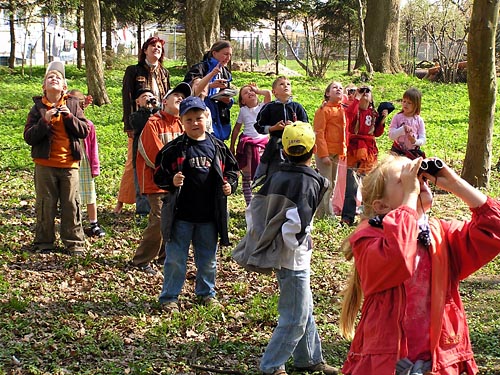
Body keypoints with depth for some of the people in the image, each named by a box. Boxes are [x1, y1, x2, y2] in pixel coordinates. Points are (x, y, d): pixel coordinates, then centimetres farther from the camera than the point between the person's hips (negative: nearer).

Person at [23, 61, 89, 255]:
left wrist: (70, 117, -13)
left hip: (69, 164, 1)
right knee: (45, 205, 5)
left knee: (71, 205, 4)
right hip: (45, 164, -1)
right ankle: (44, 242, 15)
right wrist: (45, 121, -17)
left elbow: (84, 131, 1)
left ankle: (75, 242, 12)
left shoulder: (72, 104, 6)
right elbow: (28, 137, -5)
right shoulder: (38, 108, 1)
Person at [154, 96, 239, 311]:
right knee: (175, 259, 4)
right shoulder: (174, 149, -4)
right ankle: (169, 297, 16)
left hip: (209, 215, 3)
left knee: (208, 259, 16)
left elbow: (231, 170, 15)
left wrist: (230, 185, -3)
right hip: (181, 214, -3)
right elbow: (160, 174, -2)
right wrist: (171, 182, -20)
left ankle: (206, 293, 34)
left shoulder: (218, 147, 4)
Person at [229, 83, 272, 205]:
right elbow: (236, 128, 9)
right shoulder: (243, 111, 4)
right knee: (247, 176, 3)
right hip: (248, 144, 0)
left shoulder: (263, 106, 3)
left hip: (263, 142, 0)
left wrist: (257, 90, 2)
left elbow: (268, 93, -15)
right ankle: (249, 204, 9)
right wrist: (232, 146, 7)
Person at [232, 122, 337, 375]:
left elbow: (253, 209, 8)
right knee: (295, 318, 2)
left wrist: (260, 240, 13)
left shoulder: (276, 177, 6)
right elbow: (296, 221, -29)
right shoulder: (308, 182, -17)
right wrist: (292, 246, -13)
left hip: (276, 256, 9)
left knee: (304, 309, 22)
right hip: (294, 259, -9)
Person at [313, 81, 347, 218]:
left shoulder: (342, 110, 13)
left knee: (332, 185, 12)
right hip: (325, 153, -8)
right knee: (327, 185, -7)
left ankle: (320, 213, 21)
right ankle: (328, 215, -3)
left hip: (337, 153, 8)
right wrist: (324, 154, -19)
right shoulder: (323, 110, -9)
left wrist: (344, 150, 12)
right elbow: (319, 133, -13)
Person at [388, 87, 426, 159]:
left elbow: (423, 139, -3)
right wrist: (402, 129, -23)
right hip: (398, 150, 0)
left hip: (413, 151, 0)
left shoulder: (419, 120, -2)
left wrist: (415, 141, -24)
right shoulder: (397, 117, -3)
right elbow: (391, 135, -9)